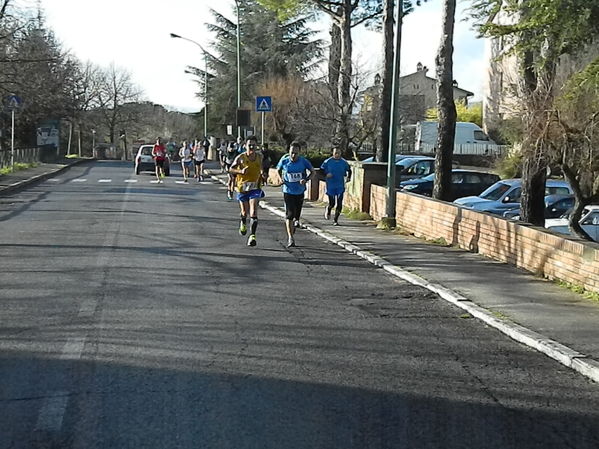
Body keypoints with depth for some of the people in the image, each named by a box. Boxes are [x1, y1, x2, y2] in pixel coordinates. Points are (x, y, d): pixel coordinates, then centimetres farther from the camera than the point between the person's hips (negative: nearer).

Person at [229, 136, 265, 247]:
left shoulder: (260, 157, -1)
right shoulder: (240, 158, -12)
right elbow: (231, 169, -9)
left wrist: (261, 179, 16)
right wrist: (240, 171, -26)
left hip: (255, 188, 1)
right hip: (242, 187, -1)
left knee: (253, 212, -15)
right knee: (245, 212, 13)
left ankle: (252, 235, -16)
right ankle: (242, 223, 48)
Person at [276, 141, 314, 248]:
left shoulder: (304, 161, -9)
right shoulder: (284, 161, -7)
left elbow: (312, 171, 4)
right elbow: (278, 169, 14)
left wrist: (306, 180, -13)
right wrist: (281, 178, -4)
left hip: (300, 191, 1)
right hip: (288, 191, -1)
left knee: (297, 215, 15)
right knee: (289, 215, -12)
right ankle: (291, 238, -13)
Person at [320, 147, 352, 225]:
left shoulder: (344, 162, 2)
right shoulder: (328, 162, -4)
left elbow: (349, 170, 16)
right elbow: (321, 170, 5)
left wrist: (348, 177, 0)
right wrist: (326, 174, -13)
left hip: (340, 186, 2)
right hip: (330, 186, -2)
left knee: (339, 204, -5)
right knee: (332, 203, 0)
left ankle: (335, 220, 8)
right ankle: (328, 209, 37)